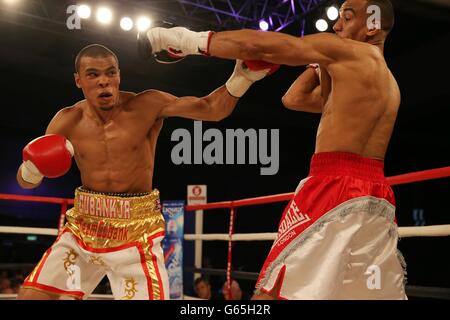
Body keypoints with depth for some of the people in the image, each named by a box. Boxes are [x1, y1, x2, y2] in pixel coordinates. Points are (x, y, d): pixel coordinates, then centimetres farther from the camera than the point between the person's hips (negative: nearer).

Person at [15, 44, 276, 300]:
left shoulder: (147, 106, -11)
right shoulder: (68, 121, -5)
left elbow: (212, 109, -14)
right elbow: (26, 181, 2)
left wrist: (241, 77, -32)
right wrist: (33, 168, -22)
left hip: (136, 229, -3)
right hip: (84, 224, 3)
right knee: (30, 295, 1)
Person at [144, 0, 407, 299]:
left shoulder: (349, 51, 1)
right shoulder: (386, 82, 27)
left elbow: (255, 45, -4)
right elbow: (294, 99, 29)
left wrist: (188, 39, 4)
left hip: (336, 192, -9)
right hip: (375, 199, 10)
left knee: (274, 291, -10)